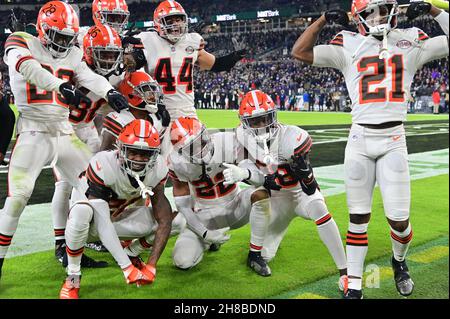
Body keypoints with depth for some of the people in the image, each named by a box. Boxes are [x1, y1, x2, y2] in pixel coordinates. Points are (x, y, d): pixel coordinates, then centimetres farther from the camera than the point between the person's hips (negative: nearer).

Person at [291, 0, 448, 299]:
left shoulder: (411, 42, 7)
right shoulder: (349, 46, 5)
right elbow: (300, 52, 2)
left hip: (394, 140, 0)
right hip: (360, 140, 0)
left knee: (399, 220, -1)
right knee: (358, 217, 4)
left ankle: (399, 260, 32)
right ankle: (354, 286, 15)